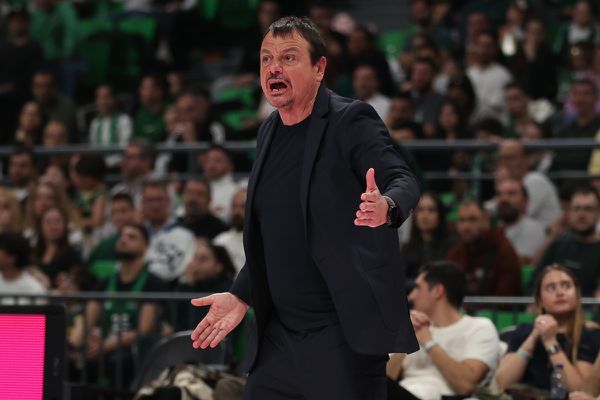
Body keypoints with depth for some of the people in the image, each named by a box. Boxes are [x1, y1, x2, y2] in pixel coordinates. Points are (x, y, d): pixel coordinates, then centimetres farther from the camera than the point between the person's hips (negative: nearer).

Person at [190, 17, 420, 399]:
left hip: (344, 331, -7)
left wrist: (387, 207, -41)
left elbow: (403, 180, -20)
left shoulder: (350, 120, -8)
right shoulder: (271, 131, 14)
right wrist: (241, 296, 16)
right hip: (279, 334, 7)